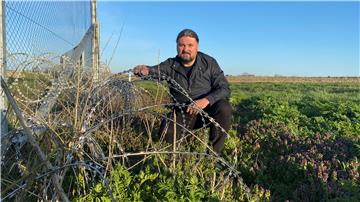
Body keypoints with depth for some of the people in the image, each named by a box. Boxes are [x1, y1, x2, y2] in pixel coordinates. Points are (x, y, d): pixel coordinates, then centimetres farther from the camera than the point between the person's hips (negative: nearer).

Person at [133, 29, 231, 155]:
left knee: (224, 107, -31)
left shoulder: (209, 63, -8)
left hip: (208, 109, -1)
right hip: (184, 113, 1)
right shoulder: (170, 65, -4)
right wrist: (144, 70, -47)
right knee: (167, 135, -22)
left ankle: (214, 153, -13)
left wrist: (206, 100, -32)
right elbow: (155, 70, -22)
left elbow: (224, 89, -13)